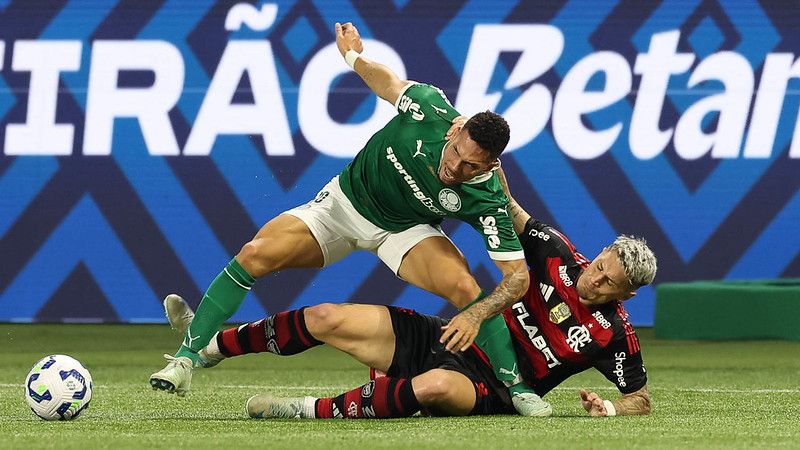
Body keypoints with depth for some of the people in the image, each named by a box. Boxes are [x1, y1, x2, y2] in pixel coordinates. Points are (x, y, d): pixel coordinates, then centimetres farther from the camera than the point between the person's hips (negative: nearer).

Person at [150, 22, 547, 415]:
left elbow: (518, 277, -26)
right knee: (255, 255, -17)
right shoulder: (429, 109, -29)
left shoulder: (488, 202, -30)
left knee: (464, 287, -30)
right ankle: (186, 359, -5)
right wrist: (353, 55, 13)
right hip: (345, 201, 1)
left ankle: (516, 388, -10)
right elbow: (388, 83, -5)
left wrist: (477, 315, -42)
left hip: (403, 230, -1)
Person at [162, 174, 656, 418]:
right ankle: (209, 344, 15)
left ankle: (314, 410, -36)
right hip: (444, 337, 6)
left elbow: (641, 398, -3)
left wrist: (611, 408, -23)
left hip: (487, 387, -6)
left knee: (435, 387, -44)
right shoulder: (561, 258, -1)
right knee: (326, 319, 0)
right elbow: (509, 213, 8)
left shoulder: (613, 336, -11)